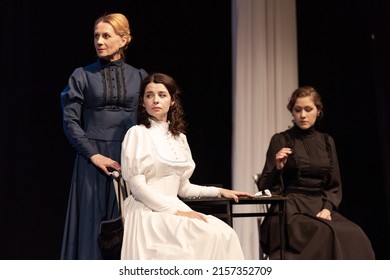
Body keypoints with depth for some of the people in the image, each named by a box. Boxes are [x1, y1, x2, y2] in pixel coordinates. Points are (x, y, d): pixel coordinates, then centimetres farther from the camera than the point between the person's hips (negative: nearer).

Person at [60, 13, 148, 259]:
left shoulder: (139, 77, 8)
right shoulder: (82, 76, 5)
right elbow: (70, 120, -1)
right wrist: (94, 154, -10)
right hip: (93, 159, -1)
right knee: (92, 222, 1)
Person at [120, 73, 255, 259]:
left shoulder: (179, 137, 17)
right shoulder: (137, 133, -2)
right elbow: (137, 185, -10)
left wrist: (219, 191, 14)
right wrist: (176, 211, -16)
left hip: (174, 208, 6)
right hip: (148, 213, -6)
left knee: (225, 234, -20)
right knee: (211, 236, -27)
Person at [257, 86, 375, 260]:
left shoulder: (326, 141, 15)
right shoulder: (280, 140, 3)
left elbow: (334, 185, 14)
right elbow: (265, 187, 1)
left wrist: (327, 208, -6)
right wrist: (278, 168, -19)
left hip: (320, 207, 4)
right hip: (292, 209, -4)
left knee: (354, 237, -27)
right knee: (327, 234, -34)